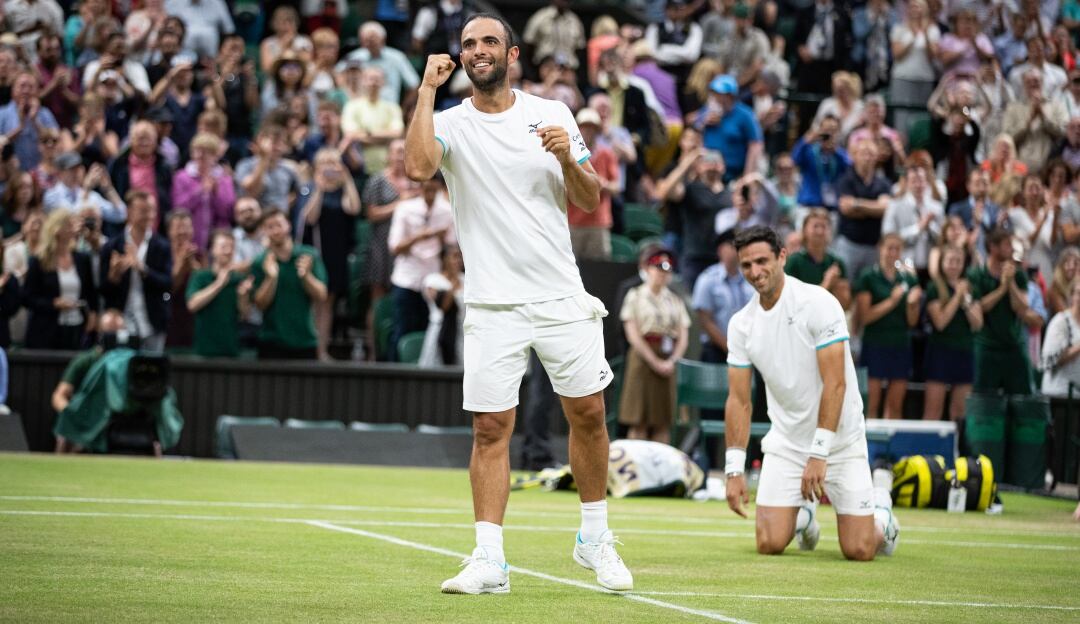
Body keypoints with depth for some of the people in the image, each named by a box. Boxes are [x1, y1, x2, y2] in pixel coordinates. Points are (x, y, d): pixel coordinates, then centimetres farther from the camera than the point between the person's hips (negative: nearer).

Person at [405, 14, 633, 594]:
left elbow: (590, 201, 9)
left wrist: (569, 160, -12)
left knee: (588, 414, 4)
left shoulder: (552, 114, 6)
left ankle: (594, 540, 21)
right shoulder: (450, 123, 0)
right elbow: (418, 166, -22)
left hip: (561, 296, 2)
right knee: (490, 430, -4)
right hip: (492, 305, -1)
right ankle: (489, 561, -1)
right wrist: (428, 89, -16)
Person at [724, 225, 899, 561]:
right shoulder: (741, 324, -1)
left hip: (841, 440, -4)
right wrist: (734, 469, -7)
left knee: (859, 551, -8)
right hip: (785, 442, 4)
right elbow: (739, 401, 1)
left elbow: (835, 384, -21)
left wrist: (819, 454, -25)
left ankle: (880, 509, 28)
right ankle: (803, 516, 27)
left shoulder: (819, 303, -17)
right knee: (770, 544, -8)